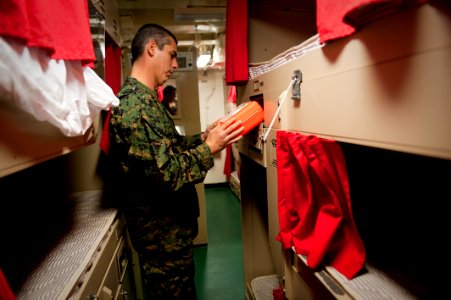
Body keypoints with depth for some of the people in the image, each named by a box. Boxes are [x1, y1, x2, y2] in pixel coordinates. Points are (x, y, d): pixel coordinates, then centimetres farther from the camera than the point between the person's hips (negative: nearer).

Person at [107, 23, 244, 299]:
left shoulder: (146, 99, 9)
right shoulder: (133, 105, -25)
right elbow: (166, 173, -28)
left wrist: (202, 137, 2)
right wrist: (209, 147, -18)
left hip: (173, 224, 10)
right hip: (163, 233, -9)